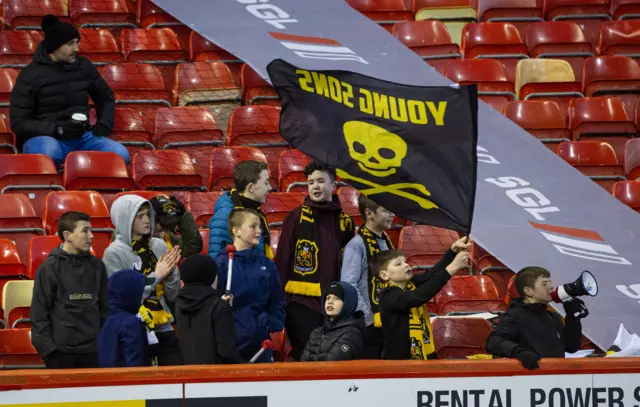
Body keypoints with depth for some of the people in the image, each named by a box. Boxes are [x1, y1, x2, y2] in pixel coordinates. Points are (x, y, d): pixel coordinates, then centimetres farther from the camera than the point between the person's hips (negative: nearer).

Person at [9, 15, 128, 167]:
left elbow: (106, 98, 26)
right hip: (45, 137, -4)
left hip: (81, 137, 4)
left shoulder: (84, 66, 8)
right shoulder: (31, 75, -5)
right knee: (50, 151, -42)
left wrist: (104, 124, 4)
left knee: (120, 154, -24)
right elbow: (18, 123, -9)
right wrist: (57, 129, -22)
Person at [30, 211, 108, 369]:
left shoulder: (96, 266, 9)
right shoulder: (50, 268, -4)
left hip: (93, 351, 4)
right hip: (61, 352, -4)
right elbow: (39, 313, -4)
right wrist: (48, 348, -10)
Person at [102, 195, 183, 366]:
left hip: (164, 330, 5)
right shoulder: (115, 253, -9)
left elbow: (171, 295, 9)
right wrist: (156, 276, -15)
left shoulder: (159, 246, 5)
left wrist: (170, 273, -10)